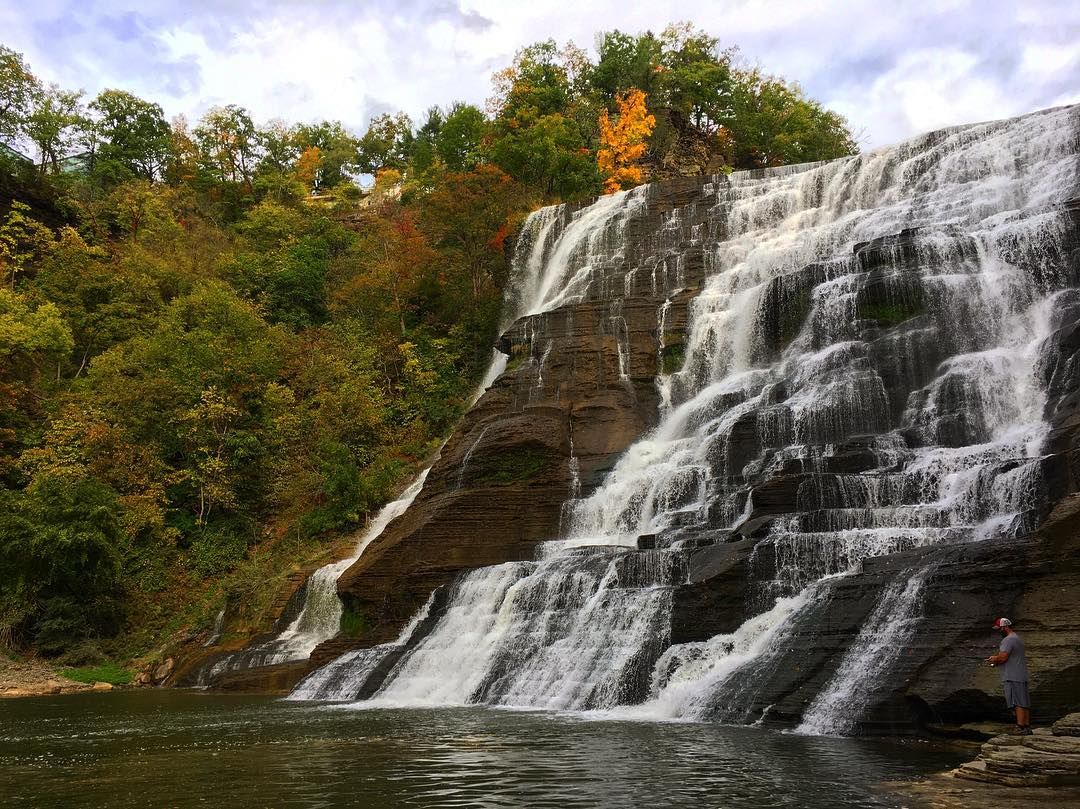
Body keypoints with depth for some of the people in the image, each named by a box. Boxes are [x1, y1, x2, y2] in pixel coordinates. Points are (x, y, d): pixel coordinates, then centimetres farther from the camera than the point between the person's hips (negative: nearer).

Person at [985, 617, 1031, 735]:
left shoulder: (1008, 640, -14)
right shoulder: (1017, 638, 21)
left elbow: (1003, 657, -21)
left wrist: (994, 660, -1)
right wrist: (996, 659, 13)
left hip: (1013, 678, -11)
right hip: (1021, 676, 11)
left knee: (1018, 704, -11)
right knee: (1024, 703, 11)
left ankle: (1021, 728, -13)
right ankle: (1027, 727, 14)